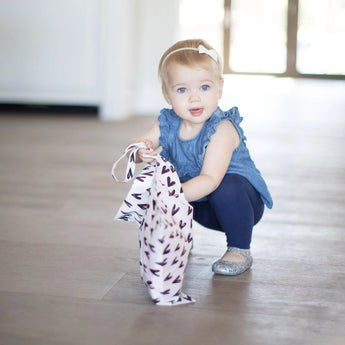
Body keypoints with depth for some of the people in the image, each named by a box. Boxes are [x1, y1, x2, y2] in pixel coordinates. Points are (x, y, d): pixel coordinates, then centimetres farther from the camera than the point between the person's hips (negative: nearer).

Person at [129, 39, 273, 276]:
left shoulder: (222, 129, -30)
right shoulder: (167, 124, -10)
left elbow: (211, 180, -39)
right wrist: (141, 152, -32)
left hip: (239, 201, -5)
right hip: (203, 209, 6)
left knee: (227, 187, -37)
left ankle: (240, 250, -12)